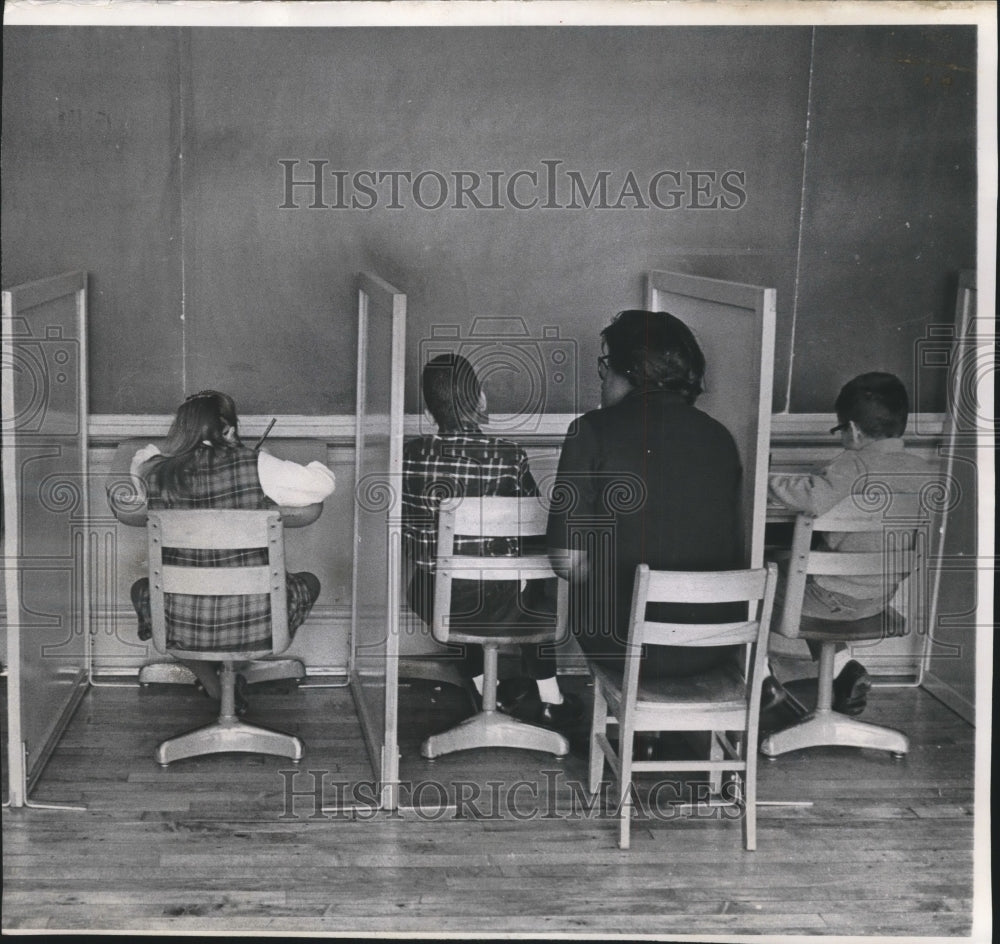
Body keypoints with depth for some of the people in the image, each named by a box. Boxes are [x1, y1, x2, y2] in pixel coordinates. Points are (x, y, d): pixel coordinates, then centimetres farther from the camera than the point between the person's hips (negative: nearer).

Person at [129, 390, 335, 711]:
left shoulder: (153, 473, -6)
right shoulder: (255, 466, -14)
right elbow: (321, 483, -5)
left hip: (180, 625, 2)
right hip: (256, 624, -2)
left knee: (141, 588, 37)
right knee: (309, 581, 31)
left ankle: (209, 681, 24)